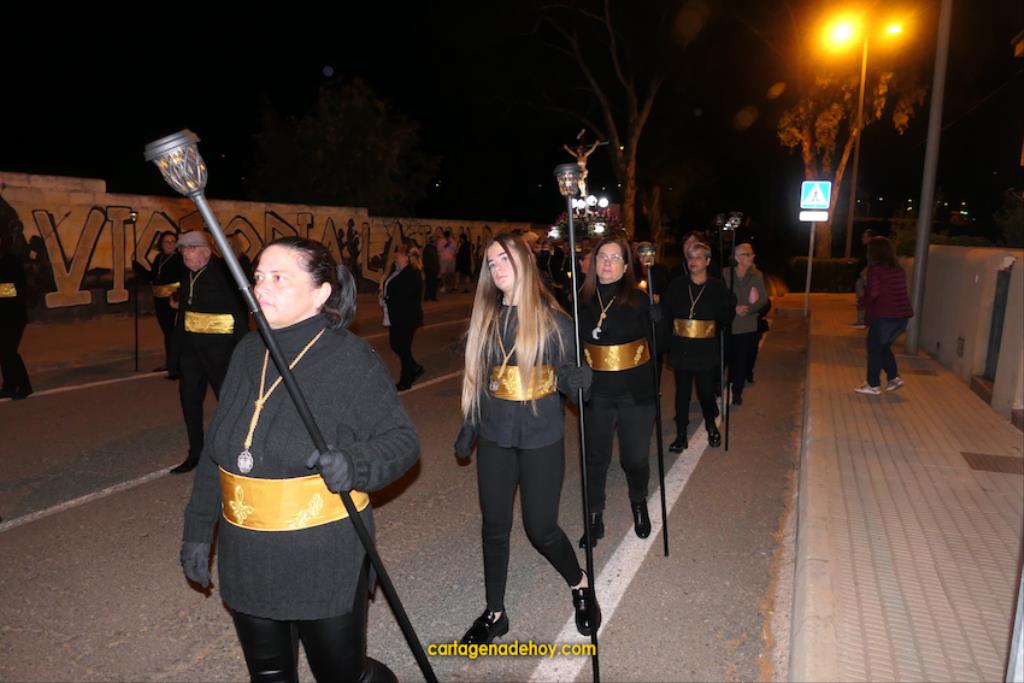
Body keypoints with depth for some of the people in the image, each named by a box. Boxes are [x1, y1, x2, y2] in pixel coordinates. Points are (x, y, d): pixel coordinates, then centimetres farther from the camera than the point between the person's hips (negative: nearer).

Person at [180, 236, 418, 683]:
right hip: (246, 562, 6)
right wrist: (197, 531, 13)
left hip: (325, 565, -5)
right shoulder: (249, 352, 2)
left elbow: (401, 438, -12)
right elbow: (217, 449, 10)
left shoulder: (351, 359, -15)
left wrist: (354, 463, -32)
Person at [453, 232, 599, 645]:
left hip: (541, 439, -4)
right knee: (494, 525, 10)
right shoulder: (486, 318, 4)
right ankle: (495, 613, 28)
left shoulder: (552, 319, -7)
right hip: (494, 438, 4)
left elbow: (565, 376, -4)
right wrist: (468, 426, 13)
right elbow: (478, 378, 11)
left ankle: (581, 585, 31)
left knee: (540, 527, 1)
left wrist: (576, 378, -27)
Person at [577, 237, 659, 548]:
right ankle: (595, 519, 28)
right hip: (596, 394, 1)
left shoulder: (638, 299, -6)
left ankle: (639, 504, 41)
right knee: (595, 457, 10)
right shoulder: (581, 300, -1)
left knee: (636, 457, 10)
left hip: (636, 393, -1)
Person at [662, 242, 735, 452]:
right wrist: (674, 332, 1)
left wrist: (714, 331, 6)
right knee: (682, 392, 7)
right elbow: (666, 314, 4)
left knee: (706, 391, 5)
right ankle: (681, 436, 17)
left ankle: (711, 426, 32)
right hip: (680, 349, 1)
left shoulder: (718, 287, -2)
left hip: (706, 351, -1)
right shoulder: (676, 286, -1)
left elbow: (727, 314, 10)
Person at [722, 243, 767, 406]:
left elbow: (764, 299, 0)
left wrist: (748, 309, -15)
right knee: (727, 358, 3)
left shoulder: (757, 275, 1)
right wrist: (734, 309, -17)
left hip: (747, 325, 1)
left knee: (742, 360, 4)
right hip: (727, 324, -1)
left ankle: (737, 392, 17)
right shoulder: (725, 273, -6)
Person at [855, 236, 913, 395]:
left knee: (874, 348, 7)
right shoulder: (898, 269, 13)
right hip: (903, 315, 7)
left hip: (885, 315, -7)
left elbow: (872, 293, -16)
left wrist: (863, 301, 4)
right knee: (884, 346, 22)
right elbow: (898, 292, 16)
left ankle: (873, 385, 11)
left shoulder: (875, 269, -9)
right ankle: (894, 377, 15)